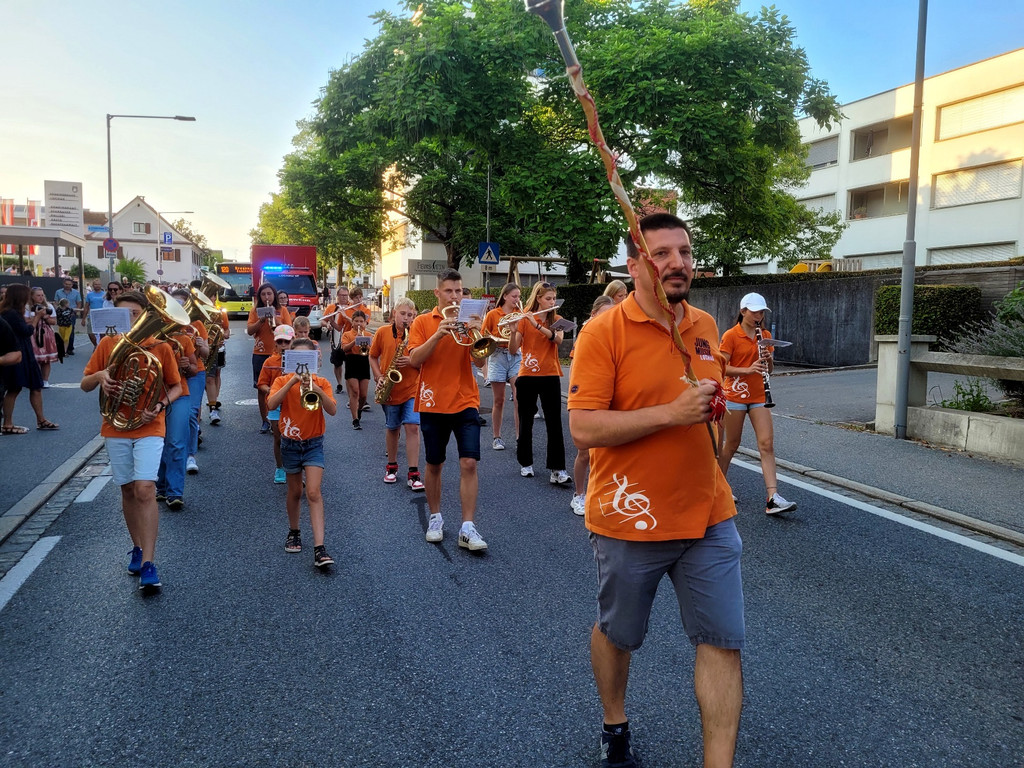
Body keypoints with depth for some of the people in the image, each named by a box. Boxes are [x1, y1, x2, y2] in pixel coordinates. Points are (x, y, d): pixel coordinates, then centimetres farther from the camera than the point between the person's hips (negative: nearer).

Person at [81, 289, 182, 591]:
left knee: (145, 490, -14)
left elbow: (176, 387, 5)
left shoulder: (160, 347, -4)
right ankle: (137, 547, 30)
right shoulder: (107, 345, 2)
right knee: (128, 490, 12)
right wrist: (99, 375, -15)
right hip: (116, 428, 3)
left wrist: (161, 405, -15)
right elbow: (85, 385, 7)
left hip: (149, 428, -3)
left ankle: (148, 563, -11)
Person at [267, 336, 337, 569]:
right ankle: (294, 532, 37)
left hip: (313, 443, -1)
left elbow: (332, 411, -17)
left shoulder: (321, 382, -2)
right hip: (290, 443, 1)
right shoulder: (282, 380, -1)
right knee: (295, 492, 13)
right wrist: (293, 380, -27)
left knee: (314, 493, -12)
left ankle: (319, 548, -16)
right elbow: (271, 404, -21)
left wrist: (318, 390, -32)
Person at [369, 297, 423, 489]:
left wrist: (411, 361, -20)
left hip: (412, 389, -1)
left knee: (412, 427, -10)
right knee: (392, 428, 14)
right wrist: (379, 376, -6)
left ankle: (413, 473, -5)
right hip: (390, 390, 1)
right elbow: (373, 356, 8)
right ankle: (391, 466, 32)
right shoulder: (382, 332, 0)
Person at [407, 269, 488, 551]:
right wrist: (438, 335, -21)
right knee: (434, 465, 10)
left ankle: (468, 528, -6)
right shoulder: (423, 322, 2)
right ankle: (435, 518, 28)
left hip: (465, 403, 0)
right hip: (432, 403, 0)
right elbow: (414, 360, -10)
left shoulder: (469, 321, 5)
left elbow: (479, 362, -5)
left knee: (469, 463, -9)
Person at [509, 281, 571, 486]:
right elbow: (513, 350, -6)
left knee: (554, 423, -5)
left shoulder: (556, 320, 6)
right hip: (527, 377, -1)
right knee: (526, 421, 8)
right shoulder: (524, 319, 1)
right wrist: (513, 331, -24)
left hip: (550, 377, 1)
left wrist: (536, 324, -25)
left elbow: (558, 339, -15)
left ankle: (557, 469, -5)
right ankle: (525, 463, 24)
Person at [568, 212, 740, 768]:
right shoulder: (603, 331, -14)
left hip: (709, 517, 5)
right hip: (630, 520, -4)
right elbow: (583, 429, -22)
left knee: (722, 642, 5)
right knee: (616, 634, 17)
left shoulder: (705, 326, 5)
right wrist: (671, 413, -26)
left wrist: (713, 405, 3)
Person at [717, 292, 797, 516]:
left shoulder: (765, 335, 9)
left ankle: (773, 498, -11)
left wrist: (768, 359, -9)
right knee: (732, 444, 7)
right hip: (736, 395, -4)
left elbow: (770, 369, 14)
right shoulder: (730, 336, -8)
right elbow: (722, 367, -15)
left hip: (758, 396, 5)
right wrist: (748, 369, -28)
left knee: (767, 444, -6)